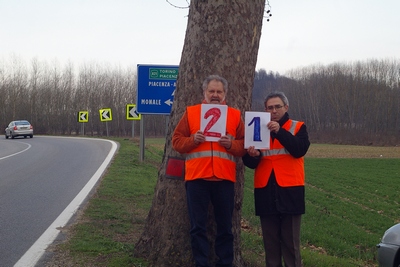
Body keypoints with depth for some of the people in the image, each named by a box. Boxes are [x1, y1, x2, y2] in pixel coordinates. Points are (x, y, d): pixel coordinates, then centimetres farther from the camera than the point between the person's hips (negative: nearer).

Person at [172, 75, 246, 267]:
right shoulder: (191, 113, 7)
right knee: (198, 226, 4)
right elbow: (176, 141, 5)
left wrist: (231, 144, -13)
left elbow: (244, 146, 6)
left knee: (225, 227, 7)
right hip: (196, 178, 0)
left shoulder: (235, 115, 9)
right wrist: (193, 140, -13)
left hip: (224, 179, 1)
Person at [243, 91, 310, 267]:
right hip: (265, 191, 3)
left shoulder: (298, 127, 7)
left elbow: (300, 149, -13)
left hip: (290, 191, -3)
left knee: (291, 241, -2)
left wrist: (280, 131, -25)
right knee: (270, 240, 6)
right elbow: (250, 163, 7)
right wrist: (253, 156, -17)